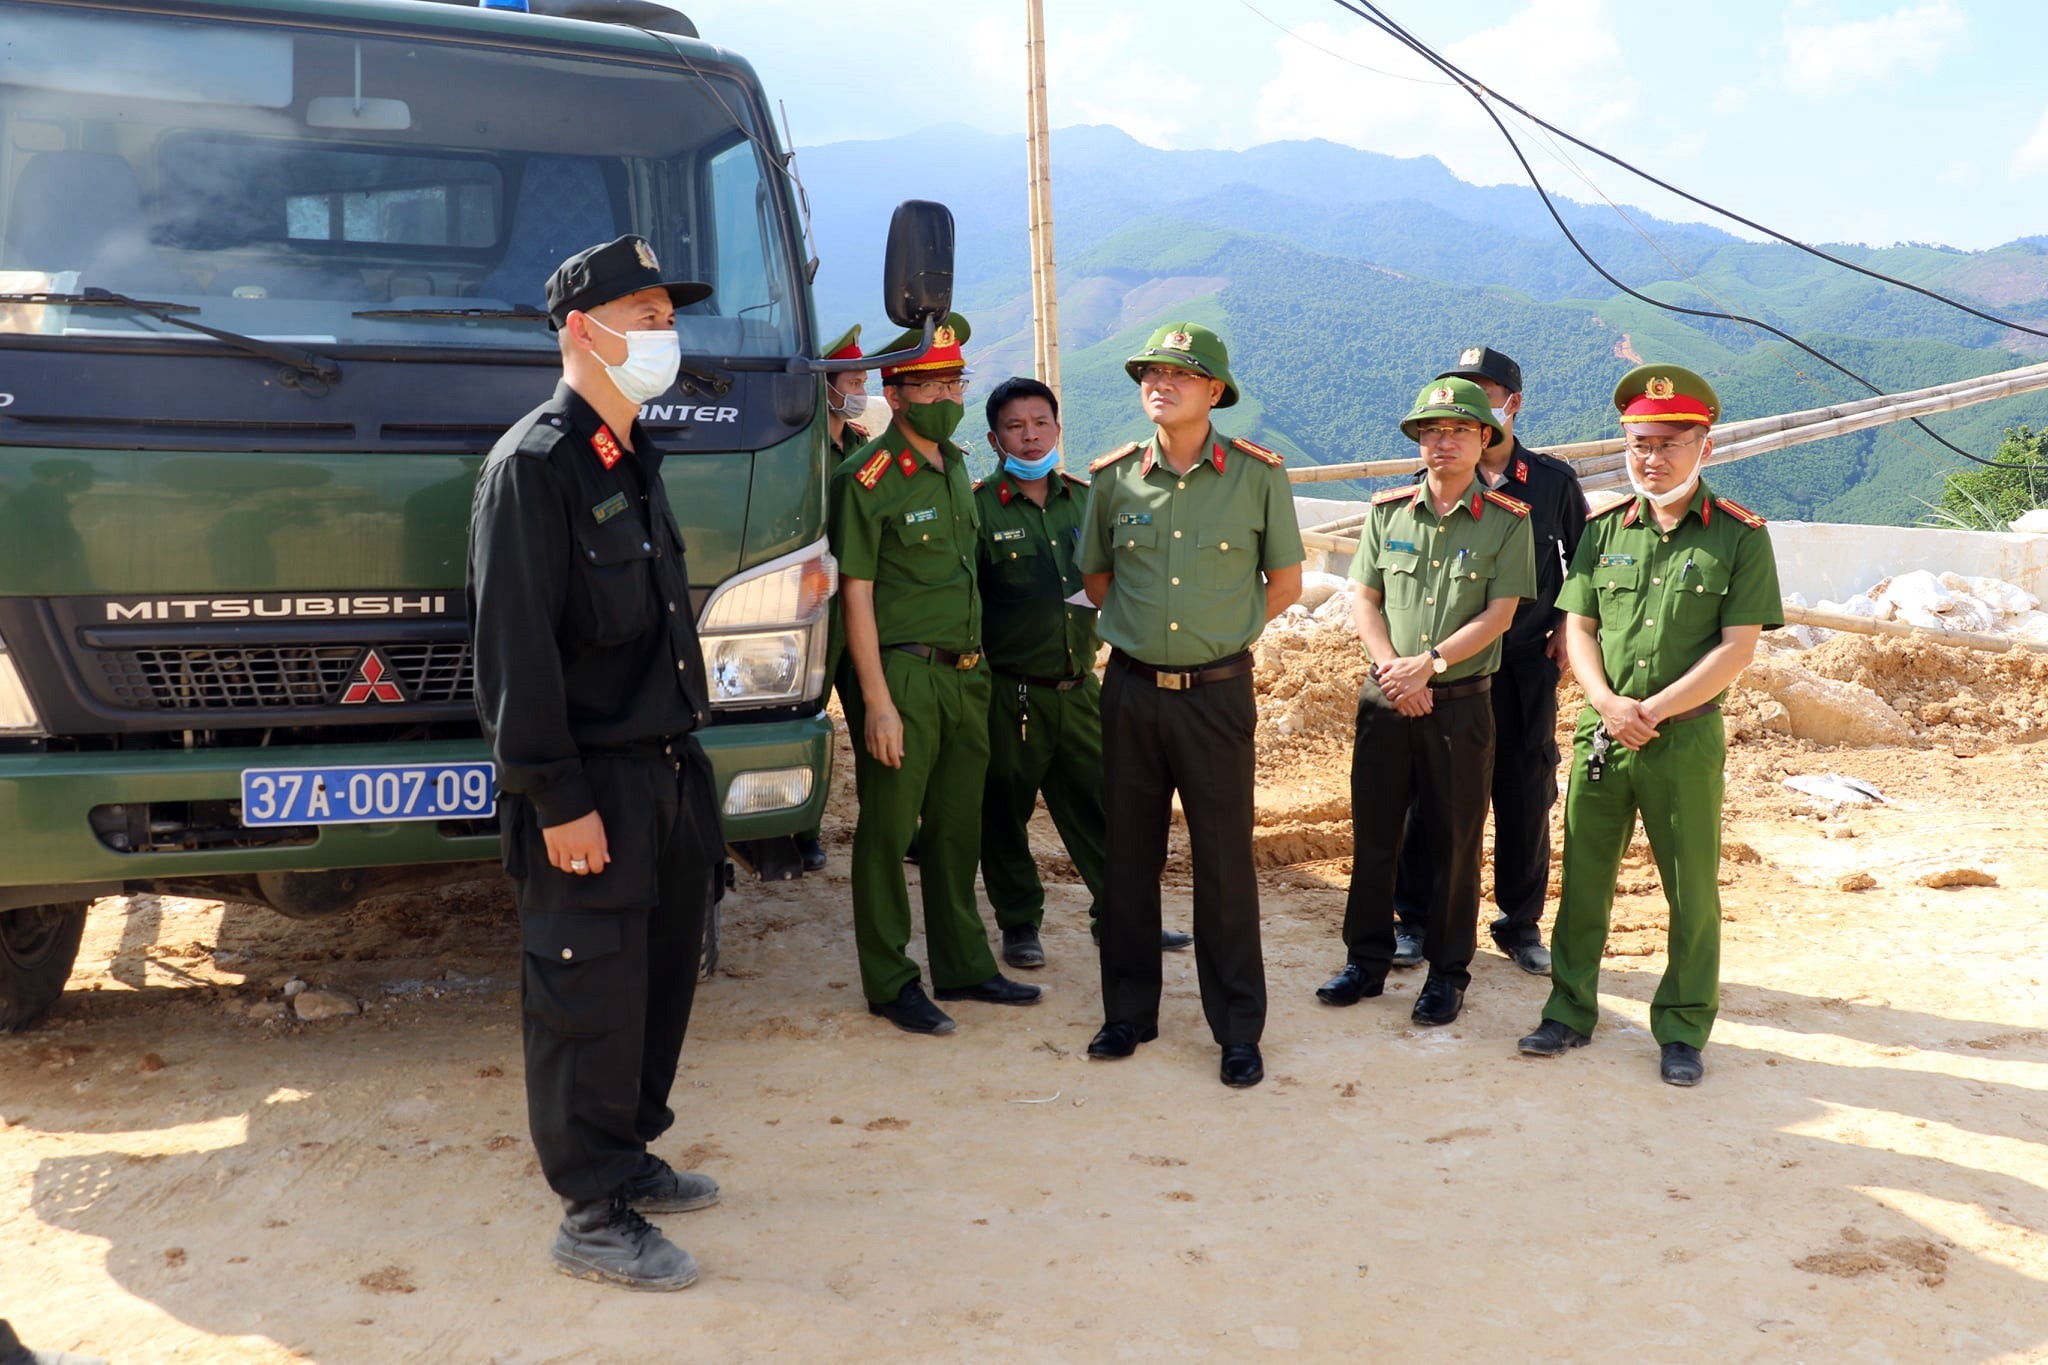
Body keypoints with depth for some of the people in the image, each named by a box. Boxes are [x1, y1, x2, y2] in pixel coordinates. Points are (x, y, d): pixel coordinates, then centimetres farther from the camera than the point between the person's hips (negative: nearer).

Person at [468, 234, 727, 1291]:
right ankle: (595, 1218, 11)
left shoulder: (633, 460, 15)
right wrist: (557, 801, -20)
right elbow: (514, 649, -18)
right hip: (592, 787, -9)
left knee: (661, 976, 17)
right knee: (590, 999, 0)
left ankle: (630, 1158, 33)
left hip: (667, 769, 9)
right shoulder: (534, 464, -13)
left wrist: (682, 759, 17)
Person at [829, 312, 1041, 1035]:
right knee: (887, 832, 1)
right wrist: (876, 701, -17)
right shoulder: (866, 478, -10)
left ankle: (964, 966, 26)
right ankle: (890, 984, 12)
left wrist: (974, 665, 14)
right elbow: (856, 595, -12)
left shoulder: (956, 466, 13)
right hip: (902, 673, -7)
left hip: (965, 674, 7)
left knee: (957, 828, 14)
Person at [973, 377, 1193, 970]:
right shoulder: (978, 508, -6)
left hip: (1080, 689, 4)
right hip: (1010, 694, -4)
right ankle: (1020, 923, 24)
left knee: (1102, 805, 10)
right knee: (1004, 814, 7)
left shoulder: (1085, 500, 9)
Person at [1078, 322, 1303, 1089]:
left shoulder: (1258, 476, -4)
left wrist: (1222, 632, 5)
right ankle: (1129, 1011, 24)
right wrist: (1142, 626, 9)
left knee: (1225, 861, 3)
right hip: (1131, 688, 3)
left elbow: (1286, 582, 6)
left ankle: (1238, 1031, 14)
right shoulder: (1114, 478, 2)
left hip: (1216, 693, -2)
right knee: (1130, 855, 10)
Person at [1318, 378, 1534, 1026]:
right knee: (1373, 833, 8)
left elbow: (1498, 614, -8)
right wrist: (1392, 667, -9)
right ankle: (1367, 959, 21)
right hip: (1386, 698, 3)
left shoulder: (1508, 520, -3)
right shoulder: (1388, 510, 6)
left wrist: (1429, 663, -16)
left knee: (1454, 841, 6)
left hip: (1462, 702, -3)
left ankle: (1448, 972, 18)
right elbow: (1364, 597, 5)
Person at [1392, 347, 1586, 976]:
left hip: (1527, 664, 1)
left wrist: (1569, 626, 4)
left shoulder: (1553, 480, 2)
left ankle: (1521, 923, 21)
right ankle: (1414, 919, 15)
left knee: (1527, 796, 7)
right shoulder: (1434, 480, 1)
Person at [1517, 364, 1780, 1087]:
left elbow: (1737, 648, -8)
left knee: (1692, 891, 6)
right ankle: (1570, 1011, 23)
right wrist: (1610, 705, -11)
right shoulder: (1604, 529, 7)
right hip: (1600, 731, 3)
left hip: (1687, 737, -3)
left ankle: (1682, 1031, 19)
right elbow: (1577, 627, 6)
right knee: (1583, 879, 9)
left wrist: (1654, 710, -15)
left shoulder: (1740, 535, -3)